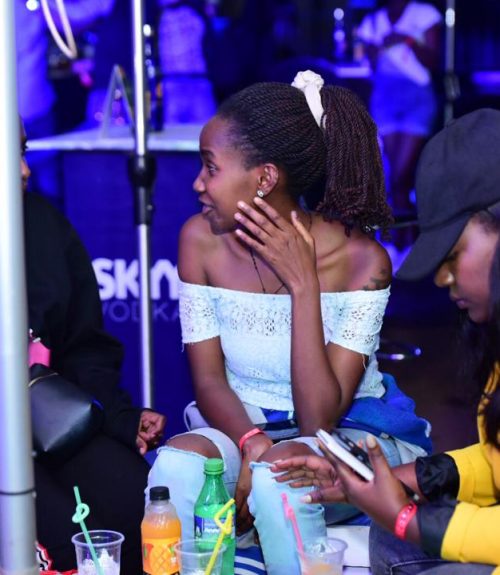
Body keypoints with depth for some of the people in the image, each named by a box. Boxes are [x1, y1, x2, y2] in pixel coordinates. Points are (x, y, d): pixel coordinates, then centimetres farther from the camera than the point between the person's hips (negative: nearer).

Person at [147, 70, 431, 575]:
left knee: (279, 476, -35)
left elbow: (318, 419, -21)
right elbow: (208, 379, -3)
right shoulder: (200, 240, -6)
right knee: (177, 464, -30)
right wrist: (250, 441, -25)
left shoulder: (359, 259, -19)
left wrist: (302, 284, -27)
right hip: (240, 423, 3)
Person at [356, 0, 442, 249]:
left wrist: (409, 41, -16)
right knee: (402, 179, 2)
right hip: (385, 100, 3)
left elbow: (434, 63, -4)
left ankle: (399, 244, -3)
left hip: (417, 99, -3)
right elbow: (372, 65, 13)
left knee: (399, 177, -11)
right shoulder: (373, 22, 13)